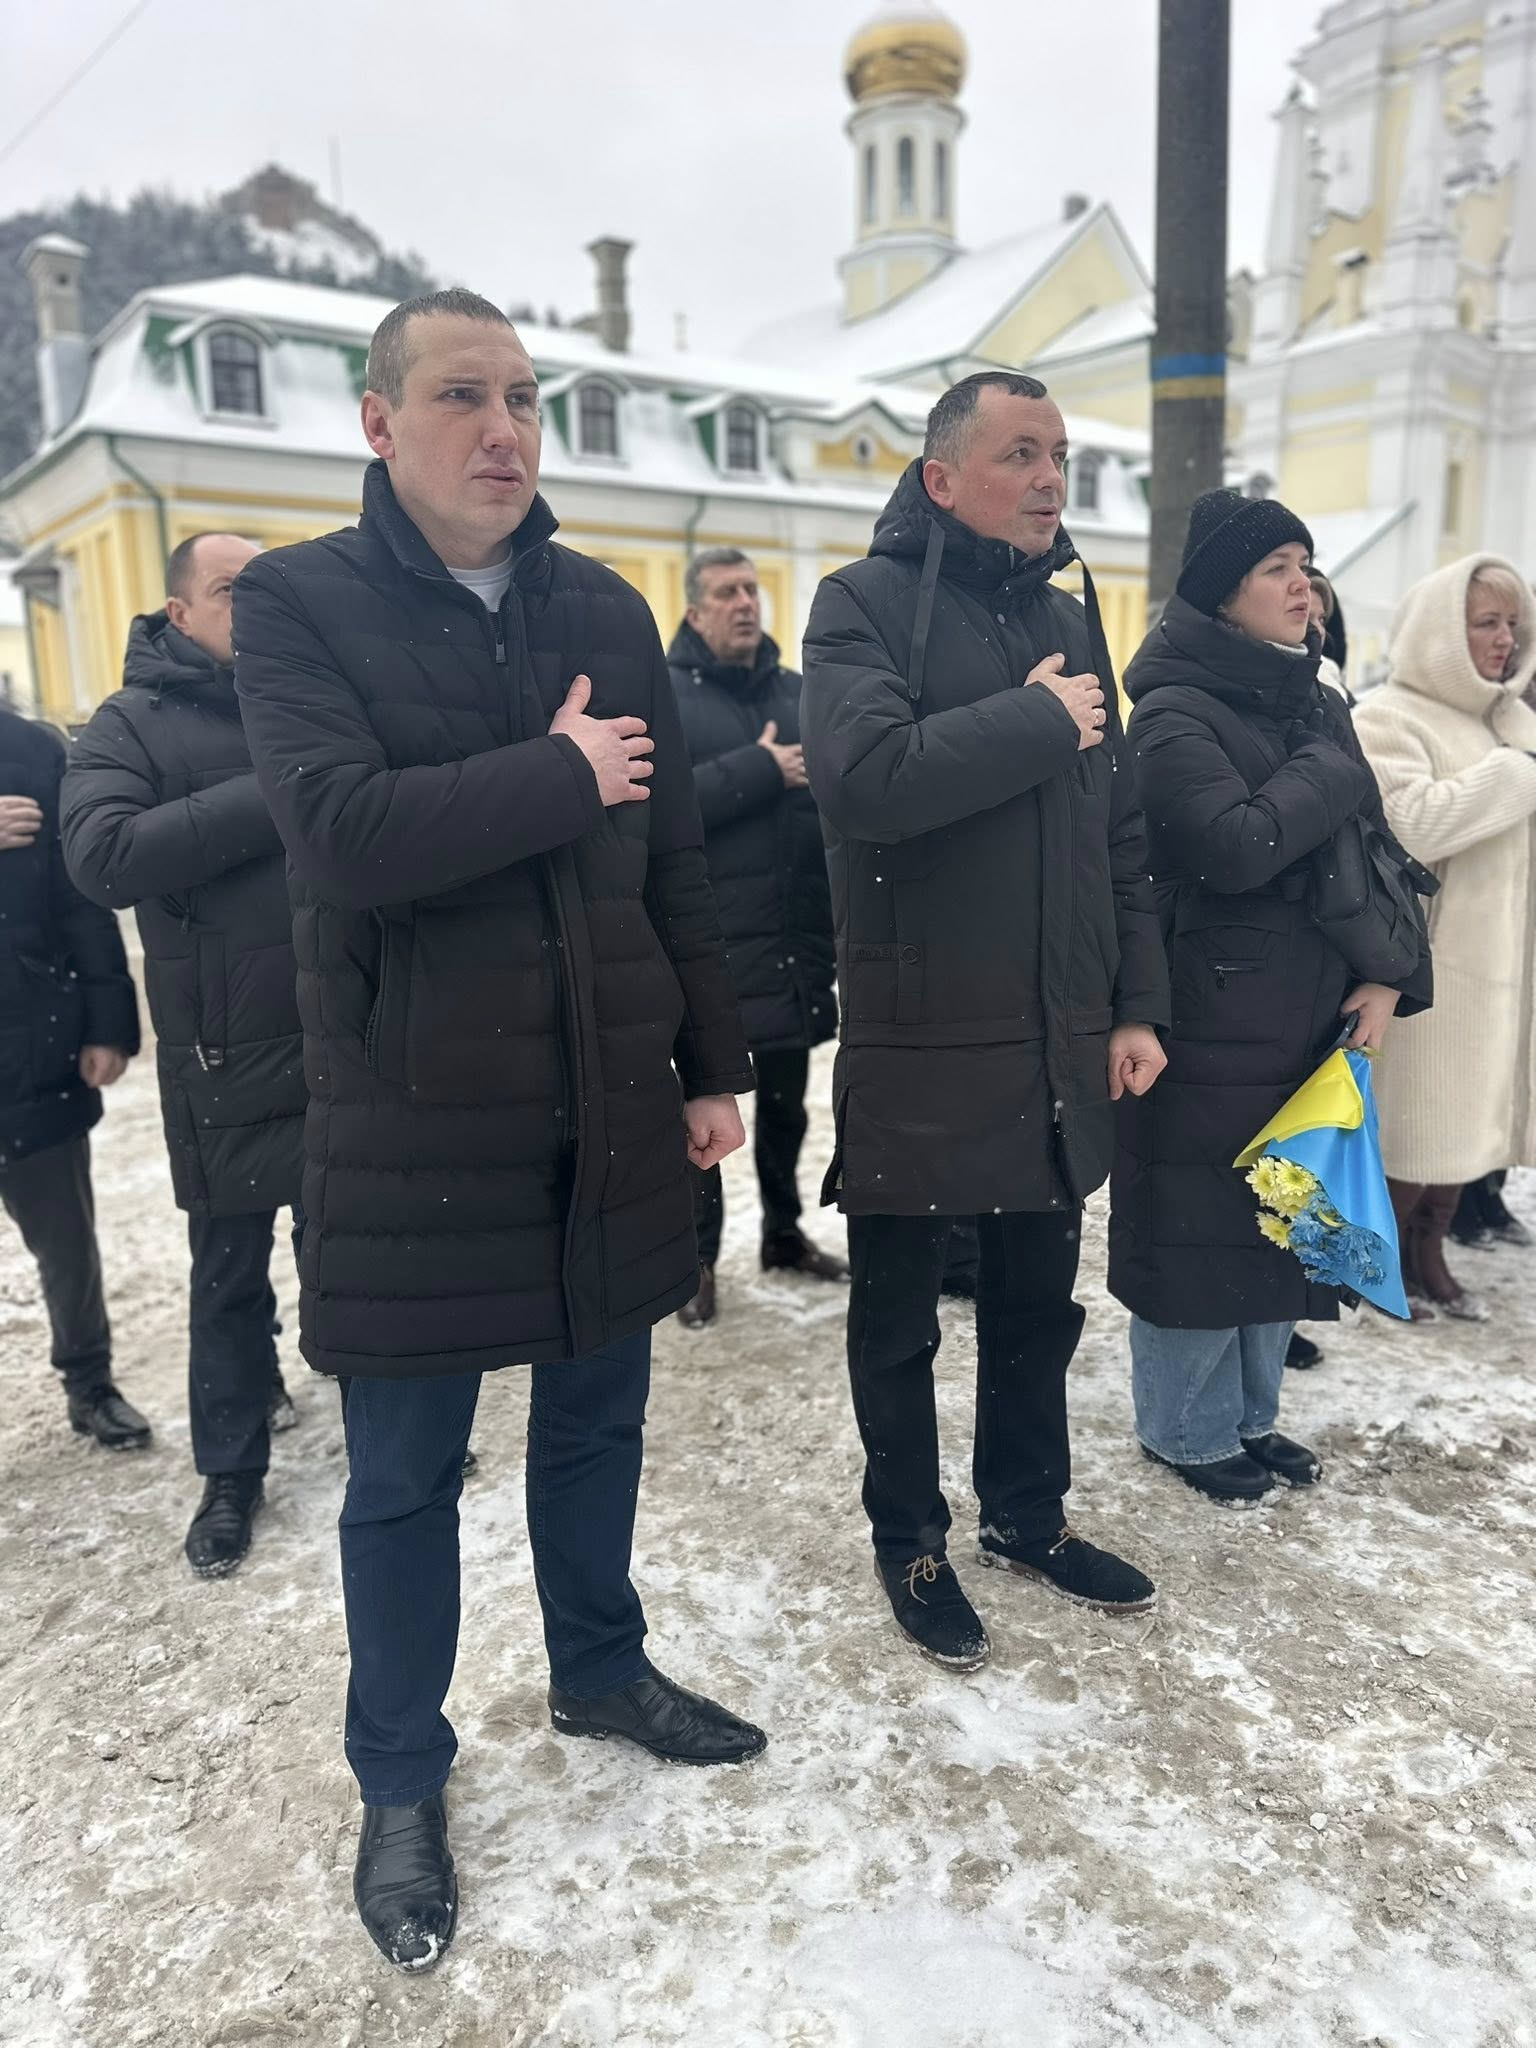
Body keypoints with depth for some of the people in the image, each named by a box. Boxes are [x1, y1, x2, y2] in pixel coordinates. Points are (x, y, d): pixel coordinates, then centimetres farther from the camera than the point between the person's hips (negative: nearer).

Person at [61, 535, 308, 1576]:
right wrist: (268, 798, -22)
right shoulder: (133, 724, -2)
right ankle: (233, 1469, 30)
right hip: (227, 1060, -2)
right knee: (229, 1272, 12)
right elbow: (104, 855, -20)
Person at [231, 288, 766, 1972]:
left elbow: (673, 855, 9)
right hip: (413, 1121, -4)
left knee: (596, 1418, 19)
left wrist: (713, 1062, 9)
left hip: (612, 1106, 4)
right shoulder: (298, 603, -5)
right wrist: (564, 772, -14)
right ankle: (400, 1785, 33)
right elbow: (344, 832, -23)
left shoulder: (604, 608, 8)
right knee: (405, 1473, 11)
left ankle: (601, 1671, 44)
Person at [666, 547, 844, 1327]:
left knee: (786, 1096, 16)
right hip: (708, 941, -5)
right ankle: (699, 1257, 17)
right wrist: (757, 771, -19)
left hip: (796, 935, 5)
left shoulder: (797, 692, 14)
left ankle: (783, 1232, 33)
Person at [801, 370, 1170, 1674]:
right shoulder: (869, 604, -7)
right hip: (919, 1044, -6)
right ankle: (909, 1540, 33)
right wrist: (1038, 721, -16)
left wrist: (1137, 1006, 9)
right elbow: (862, 777, -27)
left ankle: (1029, 1514, 40)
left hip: (1059, 1047, 6)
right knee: (899, 1320, 12)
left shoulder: (1067, 622, 13)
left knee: (1039, 1304, 19)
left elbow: (1120, 837, 14)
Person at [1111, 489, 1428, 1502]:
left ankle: (1252, 1413, 33)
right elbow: (1238, 847, -26)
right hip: (1213, 1023, -8)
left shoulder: (1319, 703, 13)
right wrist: (1329, 772, -10)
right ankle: (1191, 1432, 22)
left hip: (1312, 1021, 8)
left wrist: (1386, 975, 0)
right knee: (1201, 1220, 3)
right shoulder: (1175, 713, -11)